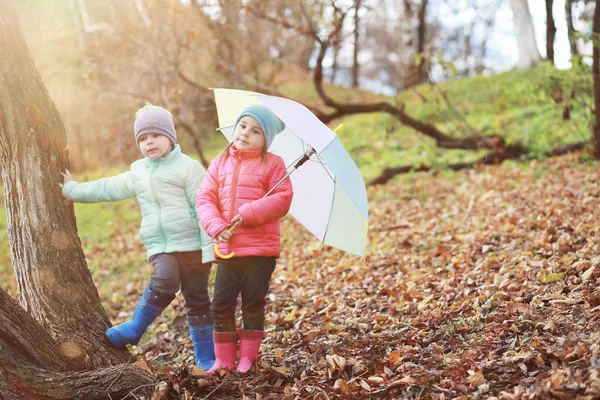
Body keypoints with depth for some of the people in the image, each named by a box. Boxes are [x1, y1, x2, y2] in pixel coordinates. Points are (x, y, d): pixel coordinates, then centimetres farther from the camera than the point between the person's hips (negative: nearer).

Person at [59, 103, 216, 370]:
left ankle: (206, 358, 14)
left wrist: (209, 248, -13)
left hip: (192, 245, -3)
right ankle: (133, 329, -7)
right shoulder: (137, 173, 14)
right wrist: (72, 190, 27)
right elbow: (106, 189, 25)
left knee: (197, 301, 3)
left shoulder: (188, 167, -4)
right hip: (160, 247, 3)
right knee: (164, 281, -26)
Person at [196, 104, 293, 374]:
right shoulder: (220, 163, 9)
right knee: (221, 305, 4)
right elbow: (204, 198, 4)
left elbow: (282, 199, -10)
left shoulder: (272, 164, 0)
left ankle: (248, 358, 15)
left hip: (261, 250, -3)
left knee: (253, 305, 3)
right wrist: (217, 226, -13)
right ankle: (224, 359, 15)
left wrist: (248, 214, -19)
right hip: (227, 248, 3)